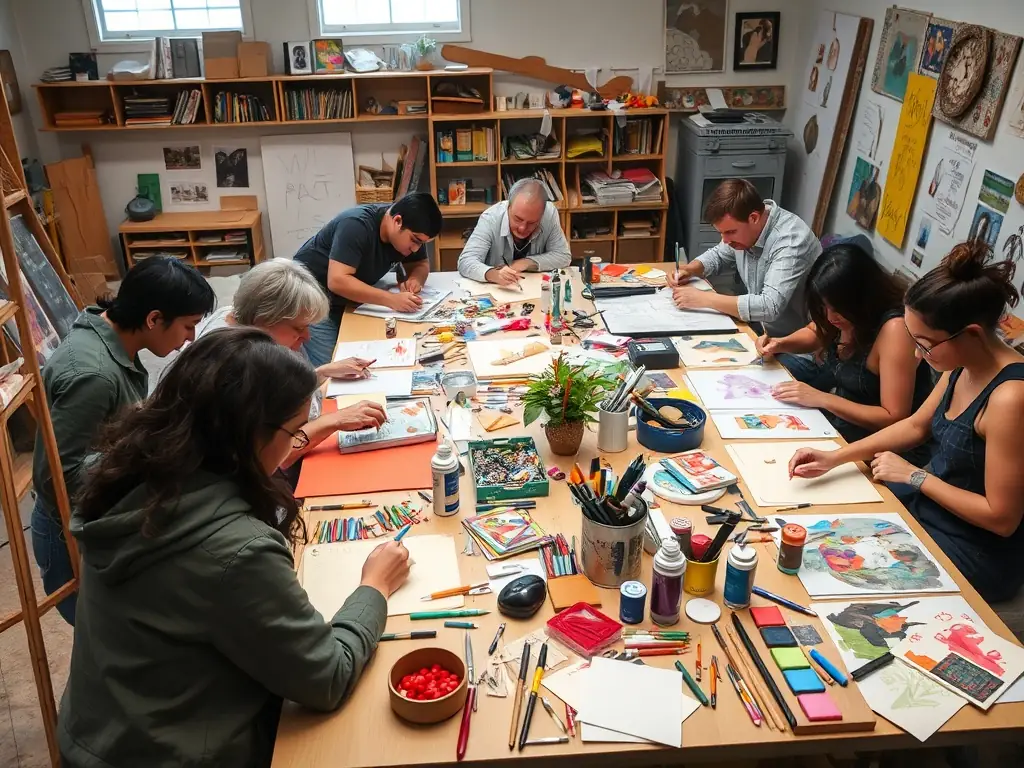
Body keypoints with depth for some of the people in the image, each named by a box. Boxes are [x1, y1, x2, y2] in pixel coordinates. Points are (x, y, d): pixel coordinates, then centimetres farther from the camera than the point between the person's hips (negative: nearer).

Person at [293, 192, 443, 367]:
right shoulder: (356, 225, -30)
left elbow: (421, 264, 5)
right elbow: (337, 281, -36)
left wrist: (415, 278, -19)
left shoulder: (408, 232, -8)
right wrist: (391, 299, -40)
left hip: (347, 301, 7)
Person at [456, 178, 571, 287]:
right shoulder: (490, 218, -21)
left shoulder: (550, 213, -15)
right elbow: (466, 262, -27)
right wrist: (492, 274, -46)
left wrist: (528, 263, -20)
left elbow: (564, 256, -7)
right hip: (494, 289, -2)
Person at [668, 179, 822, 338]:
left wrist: (704, 298, -33)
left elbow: (769, 307, -37)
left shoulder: (790, 240, -28)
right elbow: (718, 255, 16)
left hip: (796, 341, -7)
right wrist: (688, 270, -4)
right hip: (760, 326, 7)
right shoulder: (739, 226, -5)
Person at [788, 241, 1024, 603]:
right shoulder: (963, 365, -6)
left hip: (975, 554, -8)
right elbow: (916, 426, 9)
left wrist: (914, 476, -16)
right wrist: (835, 458, -1)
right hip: (928, 502, 8)